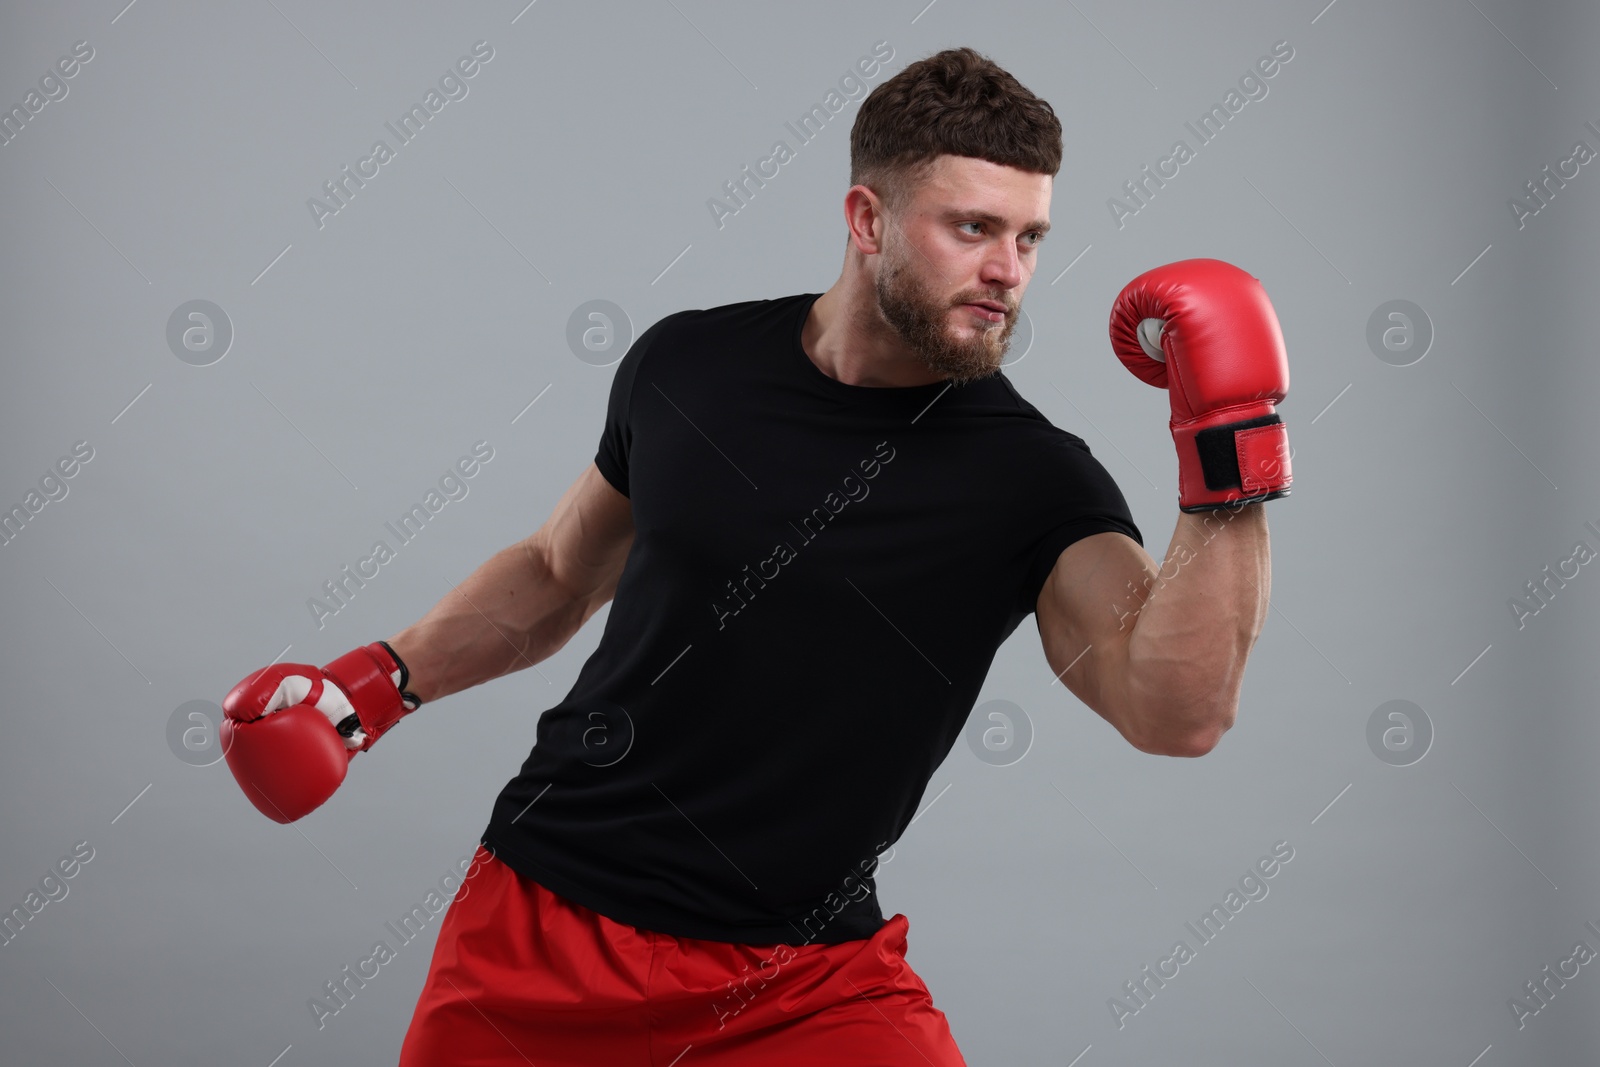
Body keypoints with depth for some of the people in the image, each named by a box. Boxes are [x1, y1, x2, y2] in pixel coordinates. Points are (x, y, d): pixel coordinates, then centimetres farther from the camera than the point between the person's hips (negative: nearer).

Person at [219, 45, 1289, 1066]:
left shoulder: (1032, 480, -10)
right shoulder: (687, 363, -1)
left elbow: (1175, 711, -26)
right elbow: (558, 573, 16)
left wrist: (1234, 447, -32)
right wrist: (380, 680, 6)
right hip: (538, 922, 2)